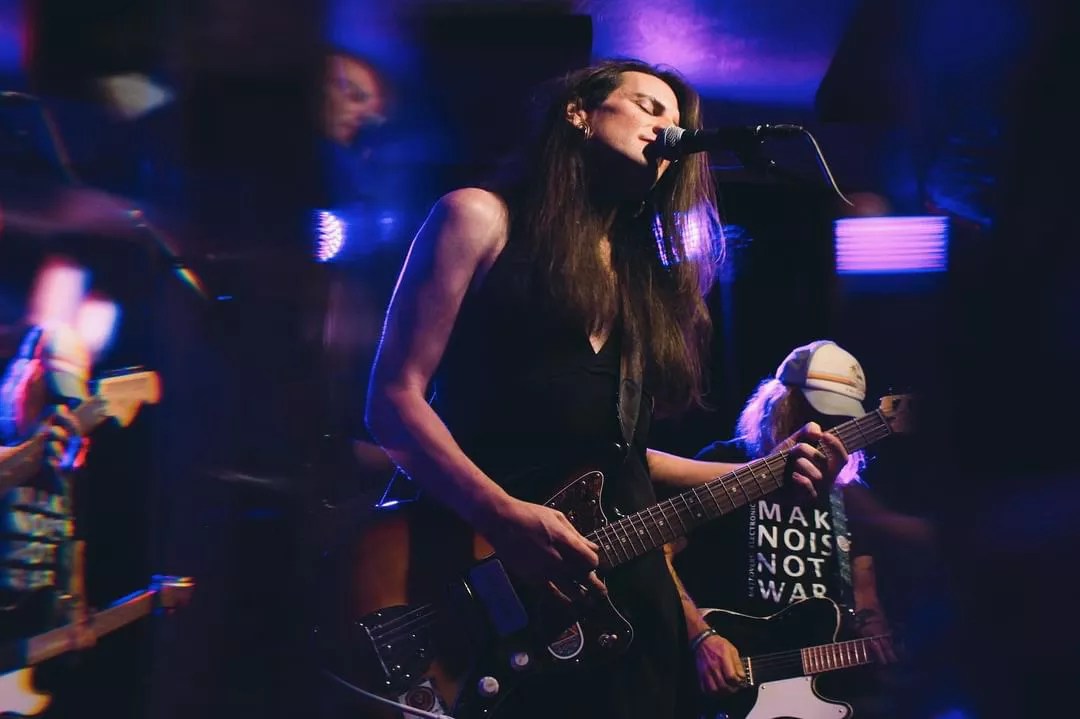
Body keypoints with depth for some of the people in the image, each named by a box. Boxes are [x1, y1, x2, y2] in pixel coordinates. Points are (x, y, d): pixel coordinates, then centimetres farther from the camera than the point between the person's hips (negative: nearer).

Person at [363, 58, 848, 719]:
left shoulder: (647, 274, 18)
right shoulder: (481, 218, 1)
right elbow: (395, 397, -6)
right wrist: (505, 516, -18)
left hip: (625, 587, 6)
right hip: (486, 584, -6)